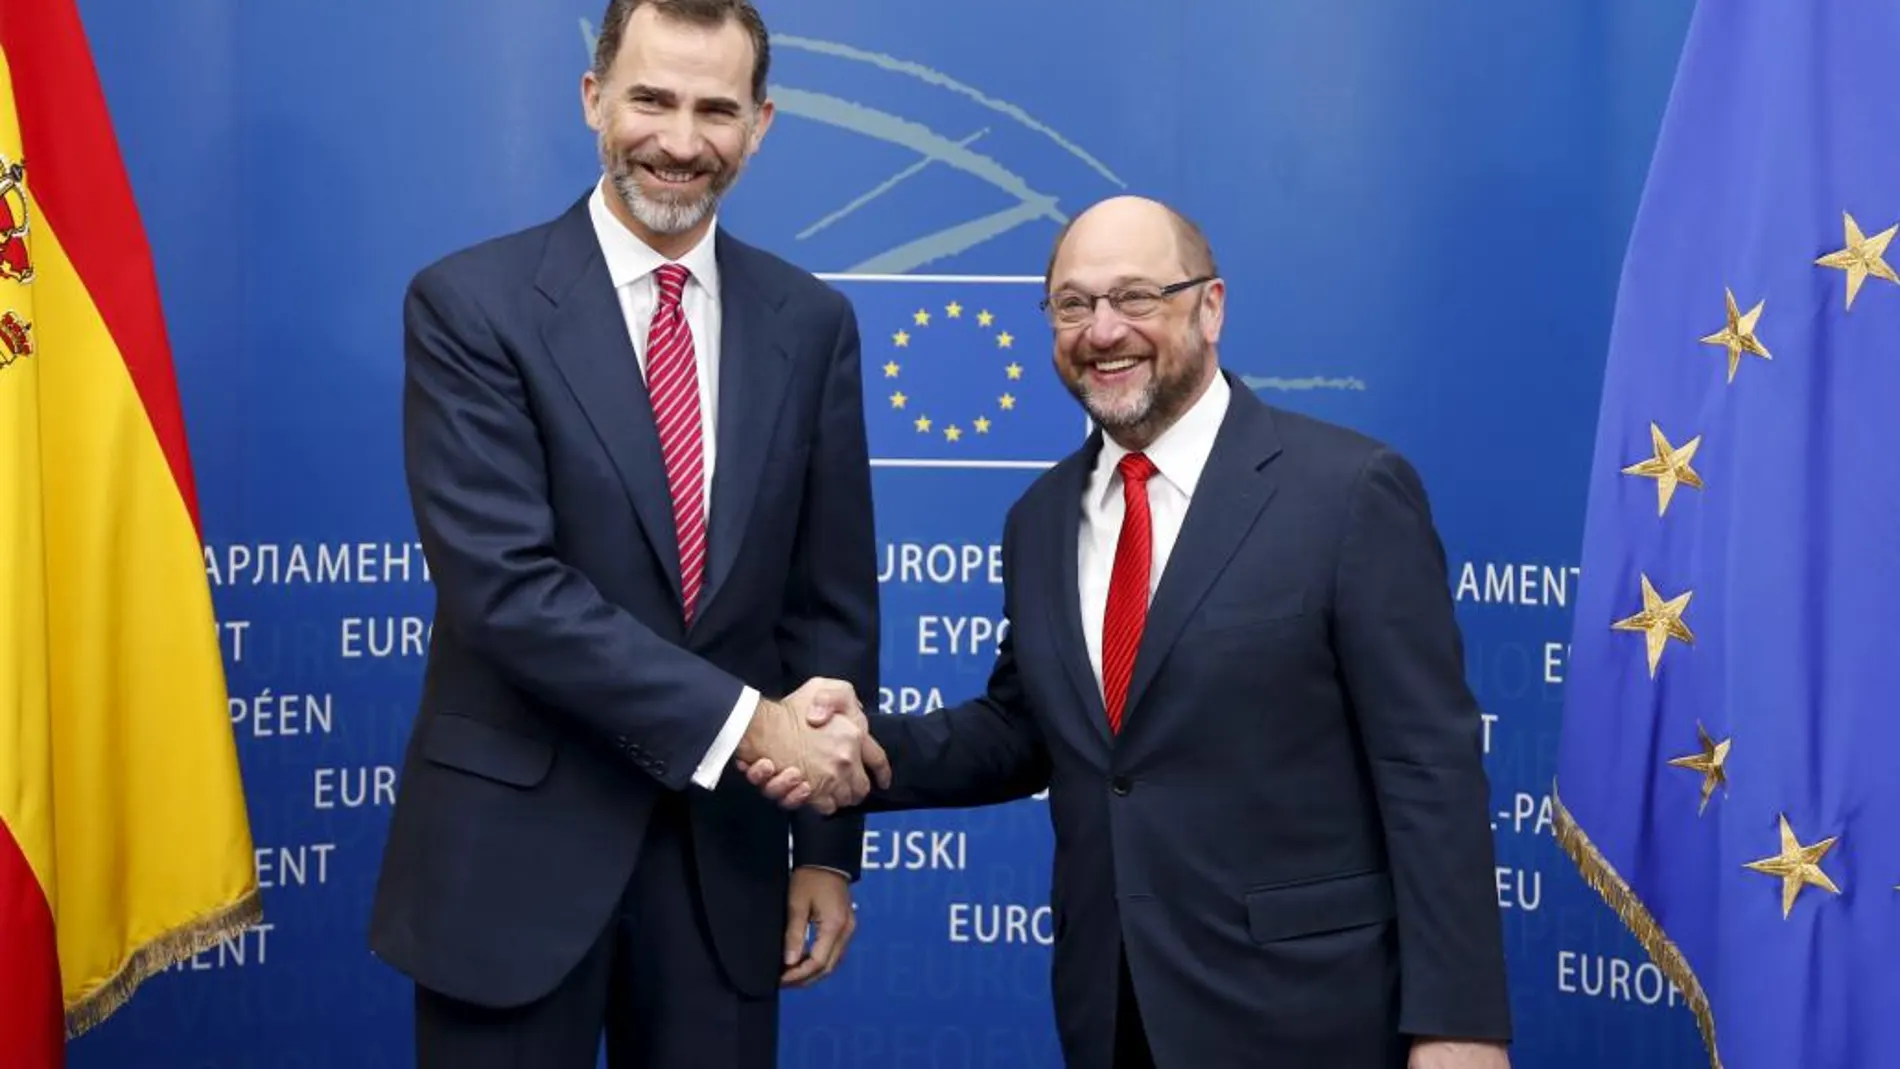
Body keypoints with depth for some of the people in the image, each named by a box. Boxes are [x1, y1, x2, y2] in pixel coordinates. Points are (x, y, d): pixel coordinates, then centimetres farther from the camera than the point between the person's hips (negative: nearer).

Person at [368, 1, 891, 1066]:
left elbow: (831, 599, 6)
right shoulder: (471, 302, -8)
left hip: (723, 848, 3)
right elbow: (502, 583, -17)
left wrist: (828, 847, 5)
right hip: (517, 844, -3)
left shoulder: (812, 321, 4)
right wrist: (744, 720, -21)